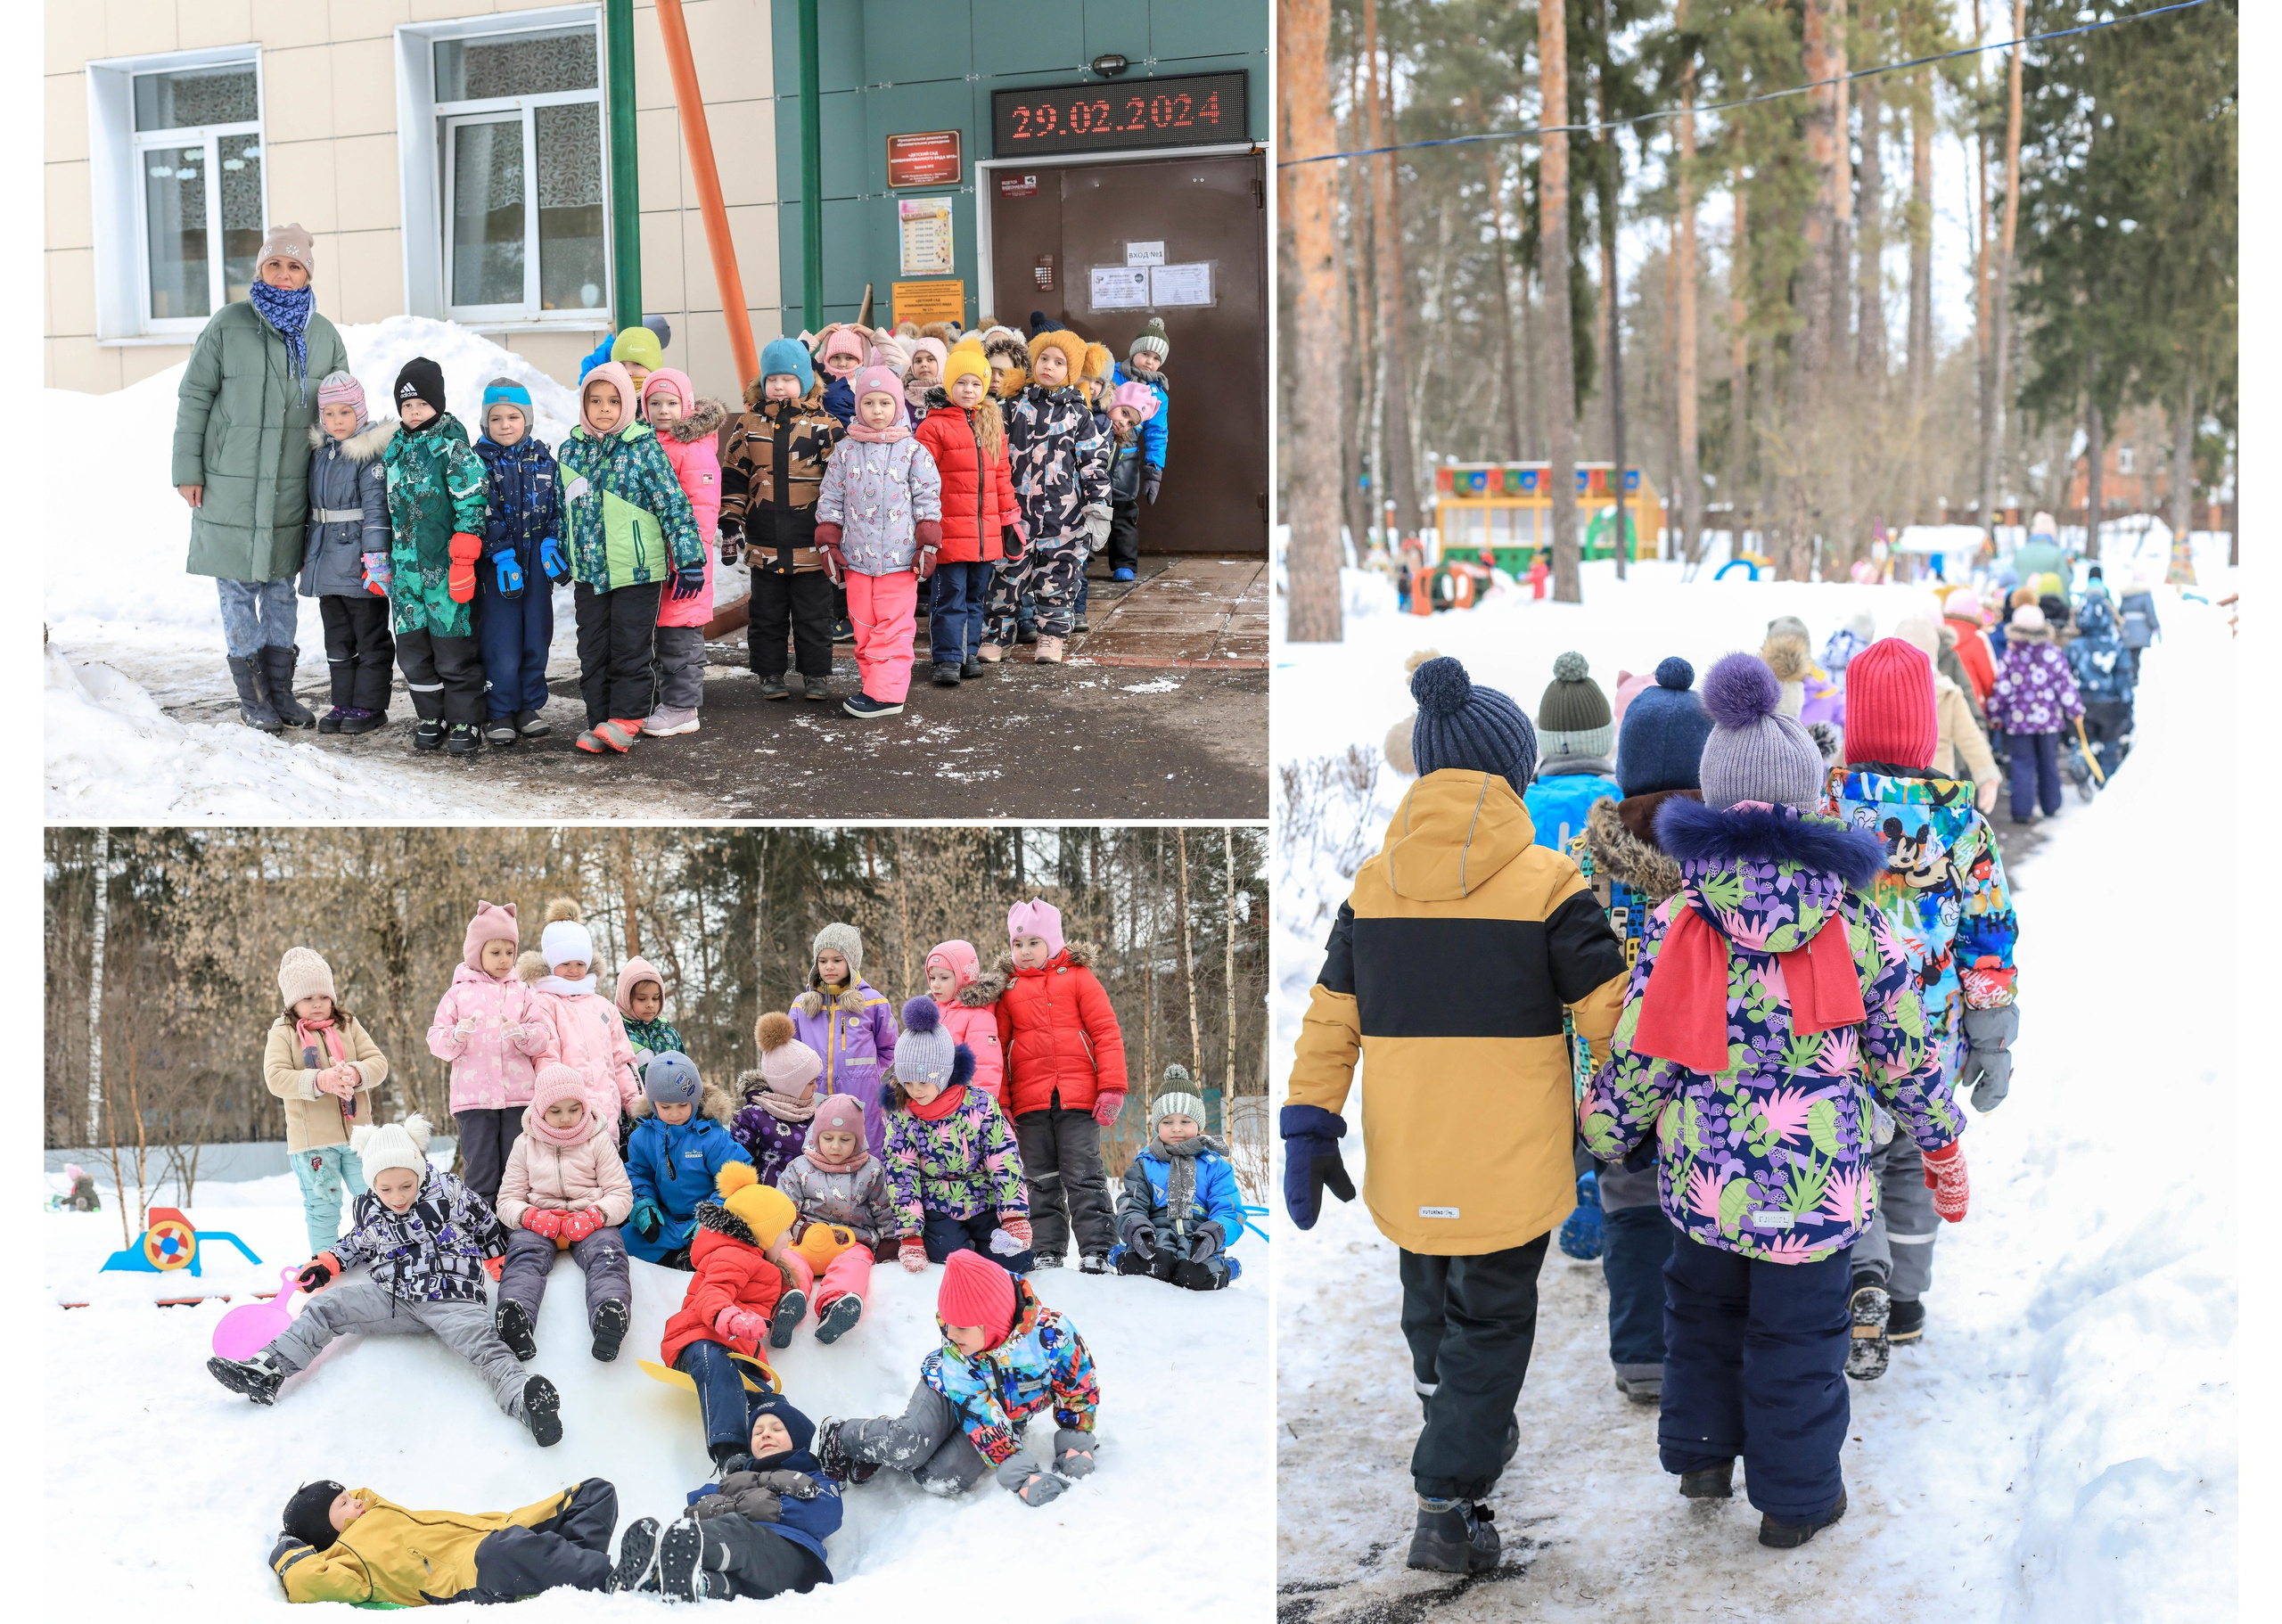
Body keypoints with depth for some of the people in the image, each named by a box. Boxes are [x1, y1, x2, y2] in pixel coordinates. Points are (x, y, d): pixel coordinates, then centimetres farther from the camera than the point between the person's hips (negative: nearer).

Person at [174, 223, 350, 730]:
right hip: (230, 483, -3)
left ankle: (280, 689, 19)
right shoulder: (227, 325, -4)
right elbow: (194, 398, -1)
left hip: (292, 487, 3)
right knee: (238, 586, 2)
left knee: (282, 585, 10)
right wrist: (187, 469, -4)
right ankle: (251, 695, 10)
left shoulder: (324, 336, 6)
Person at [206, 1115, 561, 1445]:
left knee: (483, 1346, -32)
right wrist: (327, 1264, 19)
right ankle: (265, 1372, -13)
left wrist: (506, 1271, 14)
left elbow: (490, 1231, 9)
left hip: (451, 1300, -5)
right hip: (391, 1297, 5)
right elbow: (358, 1242, 31)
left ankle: (521, 1401, -57)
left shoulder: (452, 1195, -5)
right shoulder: (370, 1210, 8)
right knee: (323, 1307, -9)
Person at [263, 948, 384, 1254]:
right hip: (312, 1139, -3)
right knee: (323, 1207, 3)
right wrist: (319, 1081, -27)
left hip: (356, 1133, 3)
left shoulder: (348, 1026, 10)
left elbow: (379, 1063, 2)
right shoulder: (283, 1033, 1)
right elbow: (276, 1078, -13)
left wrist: (355, 1073, -21)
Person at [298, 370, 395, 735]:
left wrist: (376, 556, -21)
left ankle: (370, 705, 9)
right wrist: (306, 551, 21)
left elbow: (376, 508, -17)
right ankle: (343, 703, 21)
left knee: (370, 637, 3)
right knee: (338, 639, 14)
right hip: (327, 563, 8)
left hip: (360, 565, -8)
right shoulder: (319, 452, 11)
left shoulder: (371, 453, -12)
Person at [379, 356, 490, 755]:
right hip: (406, 565, 6)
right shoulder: (395, 449, 13)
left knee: (454, 646, -3)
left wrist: (463, 555, -15)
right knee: (413, 647, 9)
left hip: (444, 566, -6)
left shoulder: (451, 446, -8)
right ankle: (432, 717, 21)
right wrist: (383, 558, 19)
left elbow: (472, 500, -12)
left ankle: (465, 722, 5)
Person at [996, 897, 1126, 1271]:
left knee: (1084, 1176, -3)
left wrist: (1112, 1087, -7)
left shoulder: (1078, 977, 3)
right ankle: (1047, 1251, 15)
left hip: (1079, 1099, -3)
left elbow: (1107, 1032, 1)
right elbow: (997, 1046, 12)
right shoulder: (1007, 988, 10)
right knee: (1041, 1180, 9)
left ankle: (1096, 1250, -1)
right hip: (1029, 1101, 3)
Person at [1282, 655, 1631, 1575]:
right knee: (1490, 1323, 7)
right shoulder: (1542, 885, -11)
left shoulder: (1373, 885, 1)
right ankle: (1448, 1506, 1)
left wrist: (1309, 1127, 5)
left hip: (1406, 1165, 4)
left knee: (1431, 1305, 24)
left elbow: (1330, 1018, 2)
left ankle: (1468, 1440, 44)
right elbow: (1610, 1012, -8)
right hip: (1512, 1166, -4)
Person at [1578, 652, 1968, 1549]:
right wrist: (1944, 1149, 15)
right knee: (1797, 1337, 13)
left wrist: (1606, 1131, 13)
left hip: (1702, 1174, 1)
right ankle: (1796, 1499, 27)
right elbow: (1905, 1057, -1)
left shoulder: (1678, 922, -11)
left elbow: (1640, 1055, -7)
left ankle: (1701, 1457, 39)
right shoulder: (1853, 925, -10)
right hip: (1817, 1186, -1)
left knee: (1702, 1309, 24)